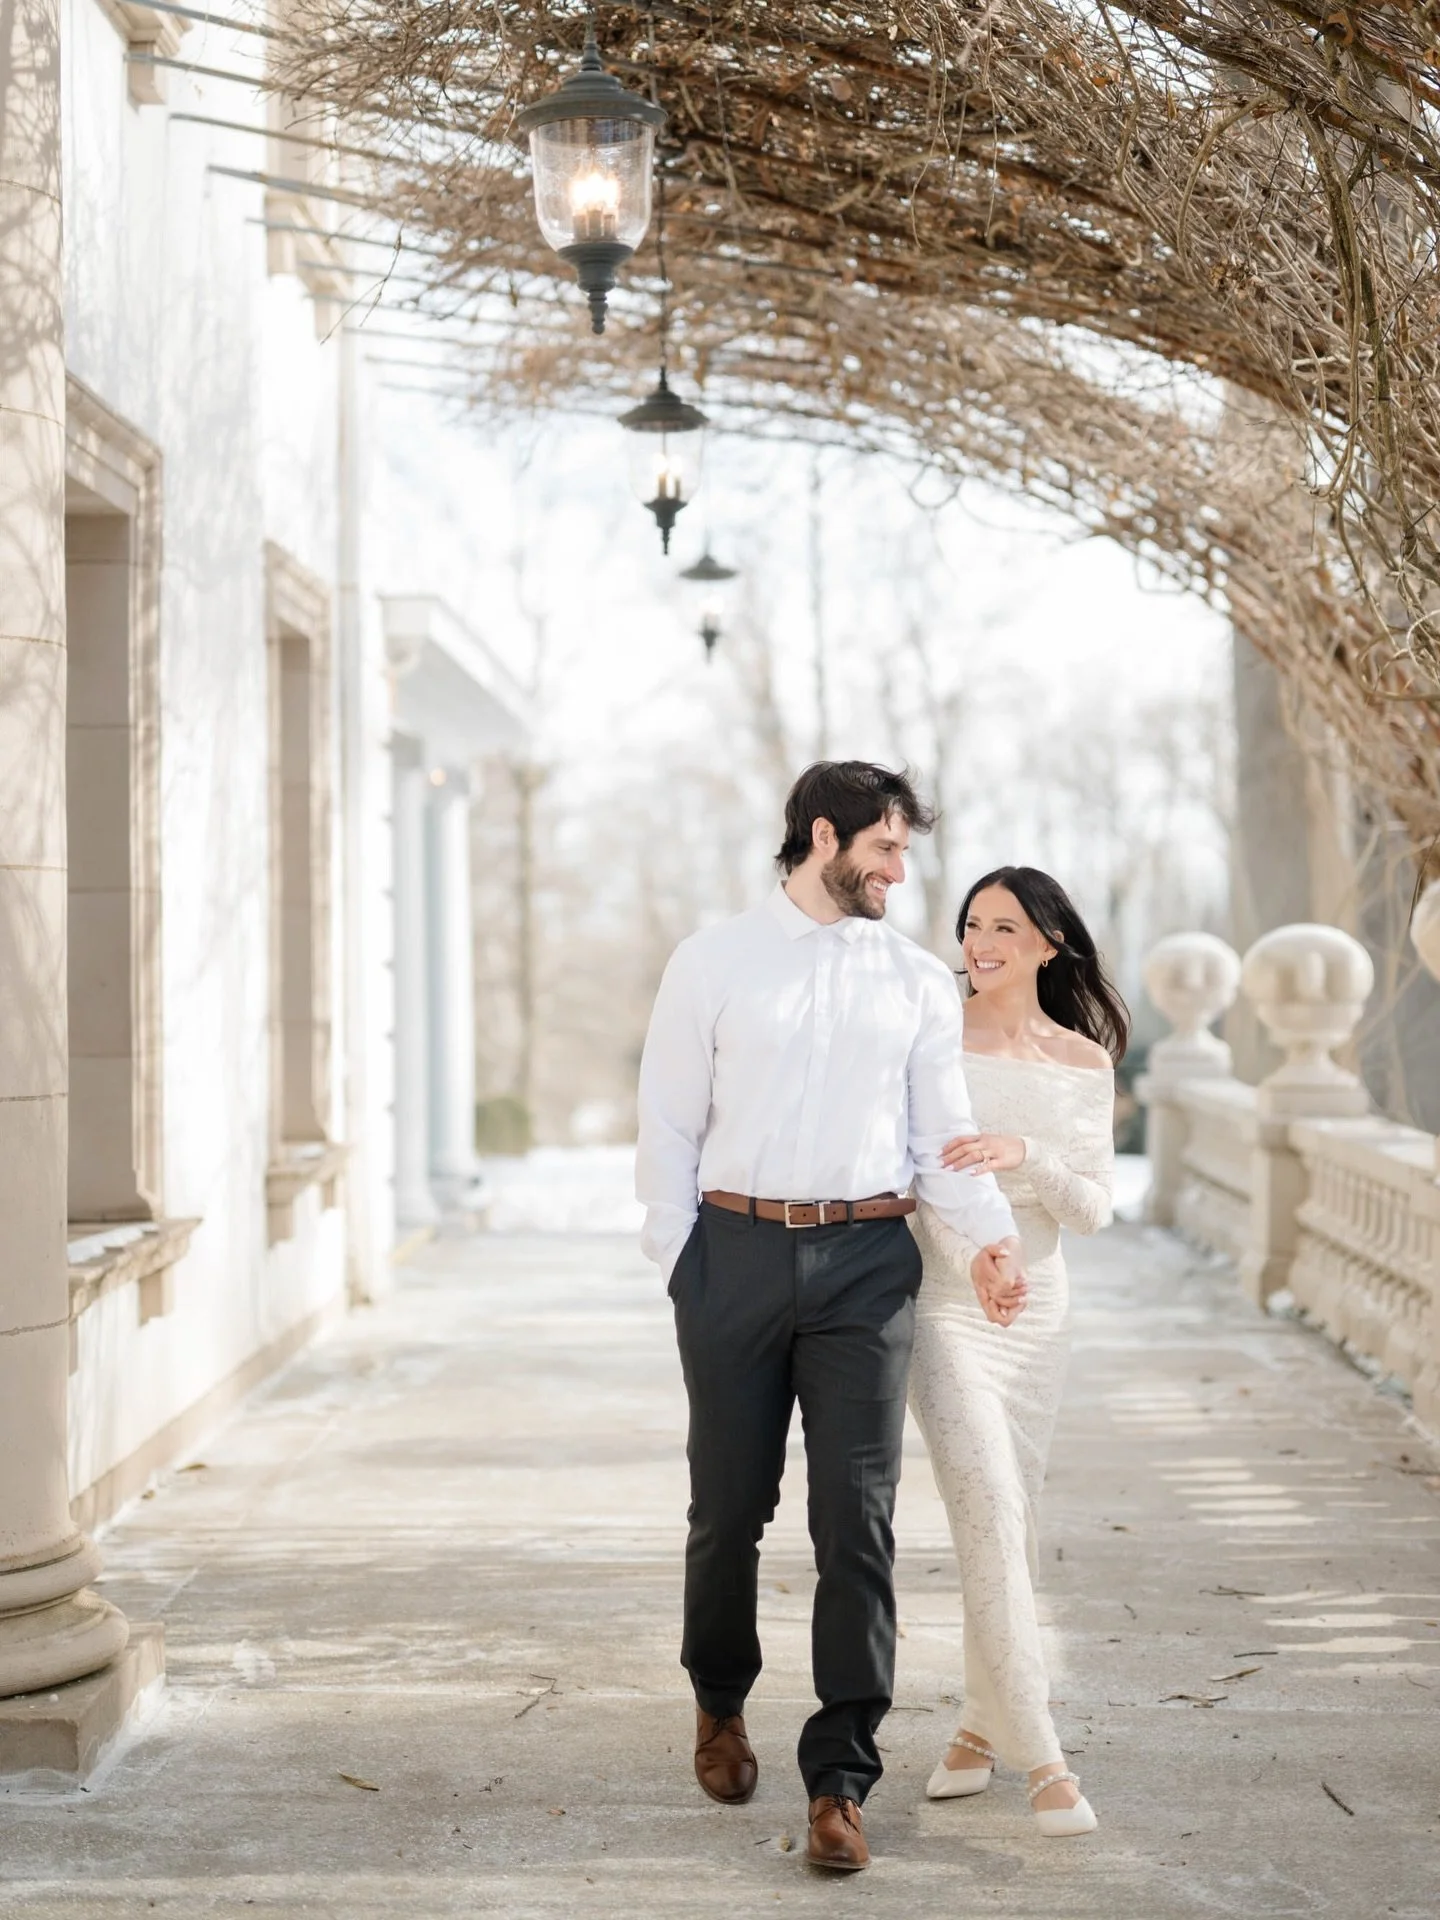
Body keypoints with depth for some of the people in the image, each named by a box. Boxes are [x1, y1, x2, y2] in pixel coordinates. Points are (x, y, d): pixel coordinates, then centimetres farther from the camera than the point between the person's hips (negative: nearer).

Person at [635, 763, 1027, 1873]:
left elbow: (943, 1135, 6)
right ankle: (720, 1702, 37)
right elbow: (670, 1126, 4)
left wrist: (990, 1232, -11)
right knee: (731, 1507, 10)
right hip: (739, 1248, -1)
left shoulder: (920, 982, 10)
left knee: (857, 1520, -4)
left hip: (868, 1259, 1)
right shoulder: (713, 965, 5)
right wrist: (681, 1261, -4)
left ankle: (840, 1781, 2)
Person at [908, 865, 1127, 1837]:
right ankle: (1042, 1758, -11)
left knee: (1009, 1519, 10)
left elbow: (1095, 1207, 0)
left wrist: (1023, 1155, -17)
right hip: (943, 1303, -3)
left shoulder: (1085, 1063, 4)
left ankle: (983, 1725, 26)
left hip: (1038, 1309, 3)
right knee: (991, 1514, -12)